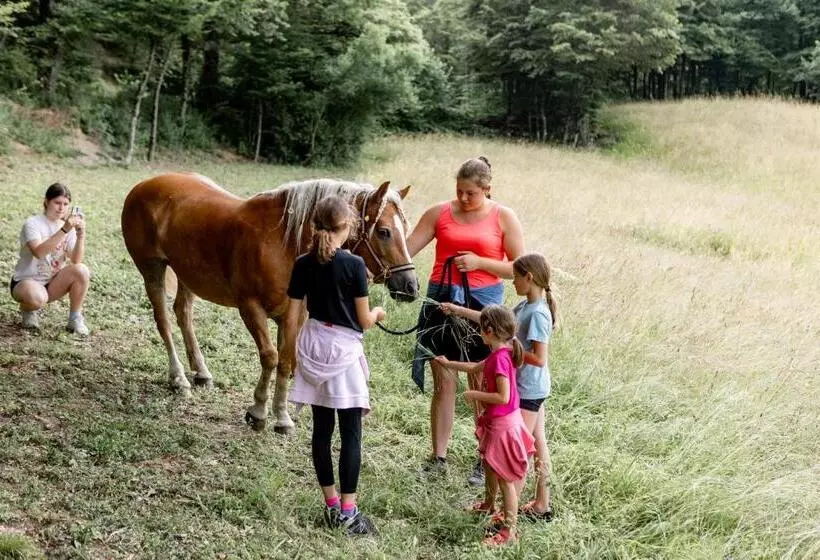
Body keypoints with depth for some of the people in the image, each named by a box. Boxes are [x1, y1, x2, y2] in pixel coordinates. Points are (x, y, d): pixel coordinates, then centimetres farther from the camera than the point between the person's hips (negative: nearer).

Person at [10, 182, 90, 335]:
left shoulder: (68, 226, -1)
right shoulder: (32, 224, -15)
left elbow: (76, 261, -13)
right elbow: (39, 253, -35)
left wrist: (81, 234, -27)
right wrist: (64, 230, -41)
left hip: (52, 283, 5)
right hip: (26, 282, -4)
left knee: (81, 270, -24)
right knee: (38, 297, -40)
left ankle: (75, 319, -7)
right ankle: (27, 309, 0)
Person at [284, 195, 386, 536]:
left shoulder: (303, 265, 0)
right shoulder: (354, 265, -13)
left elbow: (291, 318, 3)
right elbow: (364, 322, -8)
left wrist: (292, 355, 16)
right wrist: (377, 313, 14)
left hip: (313, 350, 5)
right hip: (345, 353, -5)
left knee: (321, 429, 11)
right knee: (350, 434, 2)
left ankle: (331, 506, 18)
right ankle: (348, 512, 2)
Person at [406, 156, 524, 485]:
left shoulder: (504, 218, 0)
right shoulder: (439, 213, 5)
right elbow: (406, 248, 0)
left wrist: (480, 262, -13)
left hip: (482, 302, -2)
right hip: (442, 300, 2)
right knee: (443, 383, 7)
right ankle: (438, 457, 17)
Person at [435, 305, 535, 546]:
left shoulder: (500, 358, -28)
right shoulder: (499, 354, 3)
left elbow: (503, 397, -30)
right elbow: (477, 367, 23)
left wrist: (474, 394, -19)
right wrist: (449, 364, 32)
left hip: (503, 425, -10)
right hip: (496, 422, 10)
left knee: (504, 478, -1)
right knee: (489, 466, 29)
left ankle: (510, 529, 7)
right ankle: (488, 505, 51)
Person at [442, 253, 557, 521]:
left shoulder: (537, 313, -22)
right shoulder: (526, 306, 6)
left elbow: (539, 358, -26)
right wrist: (457, 310, 20)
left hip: (528, 390, -10)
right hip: (535, 389, 10)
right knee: (538, 443, 16)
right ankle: (541, 505, 26)